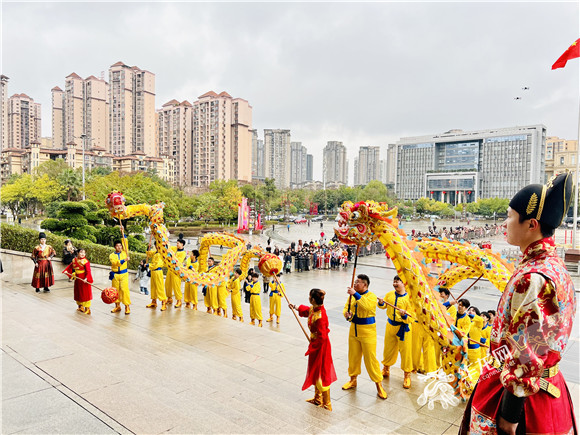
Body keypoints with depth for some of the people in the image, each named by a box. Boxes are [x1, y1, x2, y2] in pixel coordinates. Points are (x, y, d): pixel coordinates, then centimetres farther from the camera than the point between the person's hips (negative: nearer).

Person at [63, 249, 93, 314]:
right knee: (78, 292, 17)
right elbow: (70, 266, 18)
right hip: (77, 279, 7)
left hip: (84, 279, -7)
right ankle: (80, 307, 33)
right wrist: (66, 270, 1)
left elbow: (88, 271, -21)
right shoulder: (74, 260, 3)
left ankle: (87, 309, 4)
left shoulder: (85, 262, -16)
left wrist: (86, 278, -33)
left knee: (85, 293, -3)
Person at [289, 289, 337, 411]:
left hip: (320, 346, -10)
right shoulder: (314, 309, -4)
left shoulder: (320, 317, -32)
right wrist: (295, 307, 31)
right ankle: (317, 399, 40)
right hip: (315, 343, 10)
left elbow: (322, 337, -29)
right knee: (315, 372, 23)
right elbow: (307, 310, 21)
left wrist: (311, 348, -17)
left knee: (321, 374, 4)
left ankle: (327, 404, 20)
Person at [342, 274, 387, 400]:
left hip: (367, 331, -6)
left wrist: (356, 294, -37)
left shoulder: (371, 296, -15)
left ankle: (379, 385, 11)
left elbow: (367, 306, -35)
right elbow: (346, 308, 5)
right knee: (353, 356, 17)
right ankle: (353, 380, 35)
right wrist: (347, 314, -17)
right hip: (354, 330, 6)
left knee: (371, 358, -2)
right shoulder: (353, 295, 3)